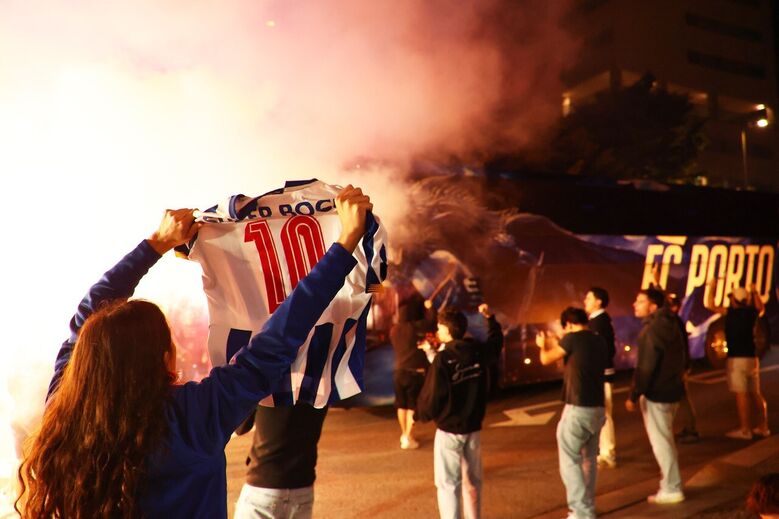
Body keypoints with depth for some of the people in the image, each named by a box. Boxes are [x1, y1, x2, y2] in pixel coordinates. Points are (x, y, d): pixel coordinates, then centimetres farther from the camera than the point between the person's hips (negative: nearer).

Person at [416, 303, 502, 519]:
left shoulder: (443, 358, -20)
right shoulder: (478, 351, -2)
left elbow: (431, 396, -17)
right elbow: (496, 341, 21)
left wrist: (422, 414, 3)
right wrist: (490, 318, 32)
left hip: (449, 431, -6)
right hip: (473, 428, 6)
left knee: (448, 484, 4)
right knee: (472, 482, 18)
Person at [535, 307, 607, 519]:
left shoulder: (573, 338, -10)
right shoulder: (600, 341, 9)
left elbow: (546, 360, 2)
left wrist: (543, 345, 22)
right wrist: (556, 345, 32)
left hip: (578, 409, -7)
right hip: (598, 408, 8)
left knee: (569, 461, 1)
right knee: (589, 459, 19)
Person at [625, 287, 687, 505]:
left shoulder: (651, 331, -21)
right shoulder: (670, 324, 7)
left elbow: (645, 368, -22)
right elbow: (677, 359, 15)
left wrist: (634, 396, -16)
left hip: (656, 394, -10)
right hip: (672, 389, 10)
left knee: (660, 441, 2)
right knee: (665, 439, 21)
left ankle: (671, 489, 11)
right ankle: (670, 483, 32)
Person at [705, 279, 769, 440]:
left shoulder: (731, 313, -10)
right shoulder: (751, 313, 6)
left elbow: (710, 305, -9)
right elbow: (761, 308, 29)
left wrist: (711, 286, 3)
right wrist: (754, 292, 39)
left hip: (737, 358, -7)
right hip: (752, 357, 7)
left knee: (741, 394, -5)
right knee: (755, 393, 15)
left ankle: (745, 429, -4)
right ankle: (763, 426, 22)